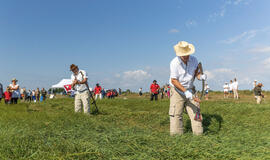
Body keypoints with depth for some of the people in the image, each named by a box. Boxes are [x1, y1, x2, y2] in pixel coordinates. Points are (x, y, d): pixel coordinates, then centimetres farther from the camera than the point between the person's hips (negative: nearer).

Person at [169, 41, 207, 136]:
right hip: (177, 91, -4)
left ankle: (198, 133, 9)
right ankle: (176, 133, 5)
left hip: (190, 90, 4)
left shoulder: (194, 60, -5)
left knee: (195, 112, 1)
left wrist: (201, 76, -23)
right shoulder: (174, 63, -19)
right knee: (176, 114, -5)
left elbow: (196, 73, 2)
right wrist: (185, 91, -28)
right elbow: (174, 81, -19)